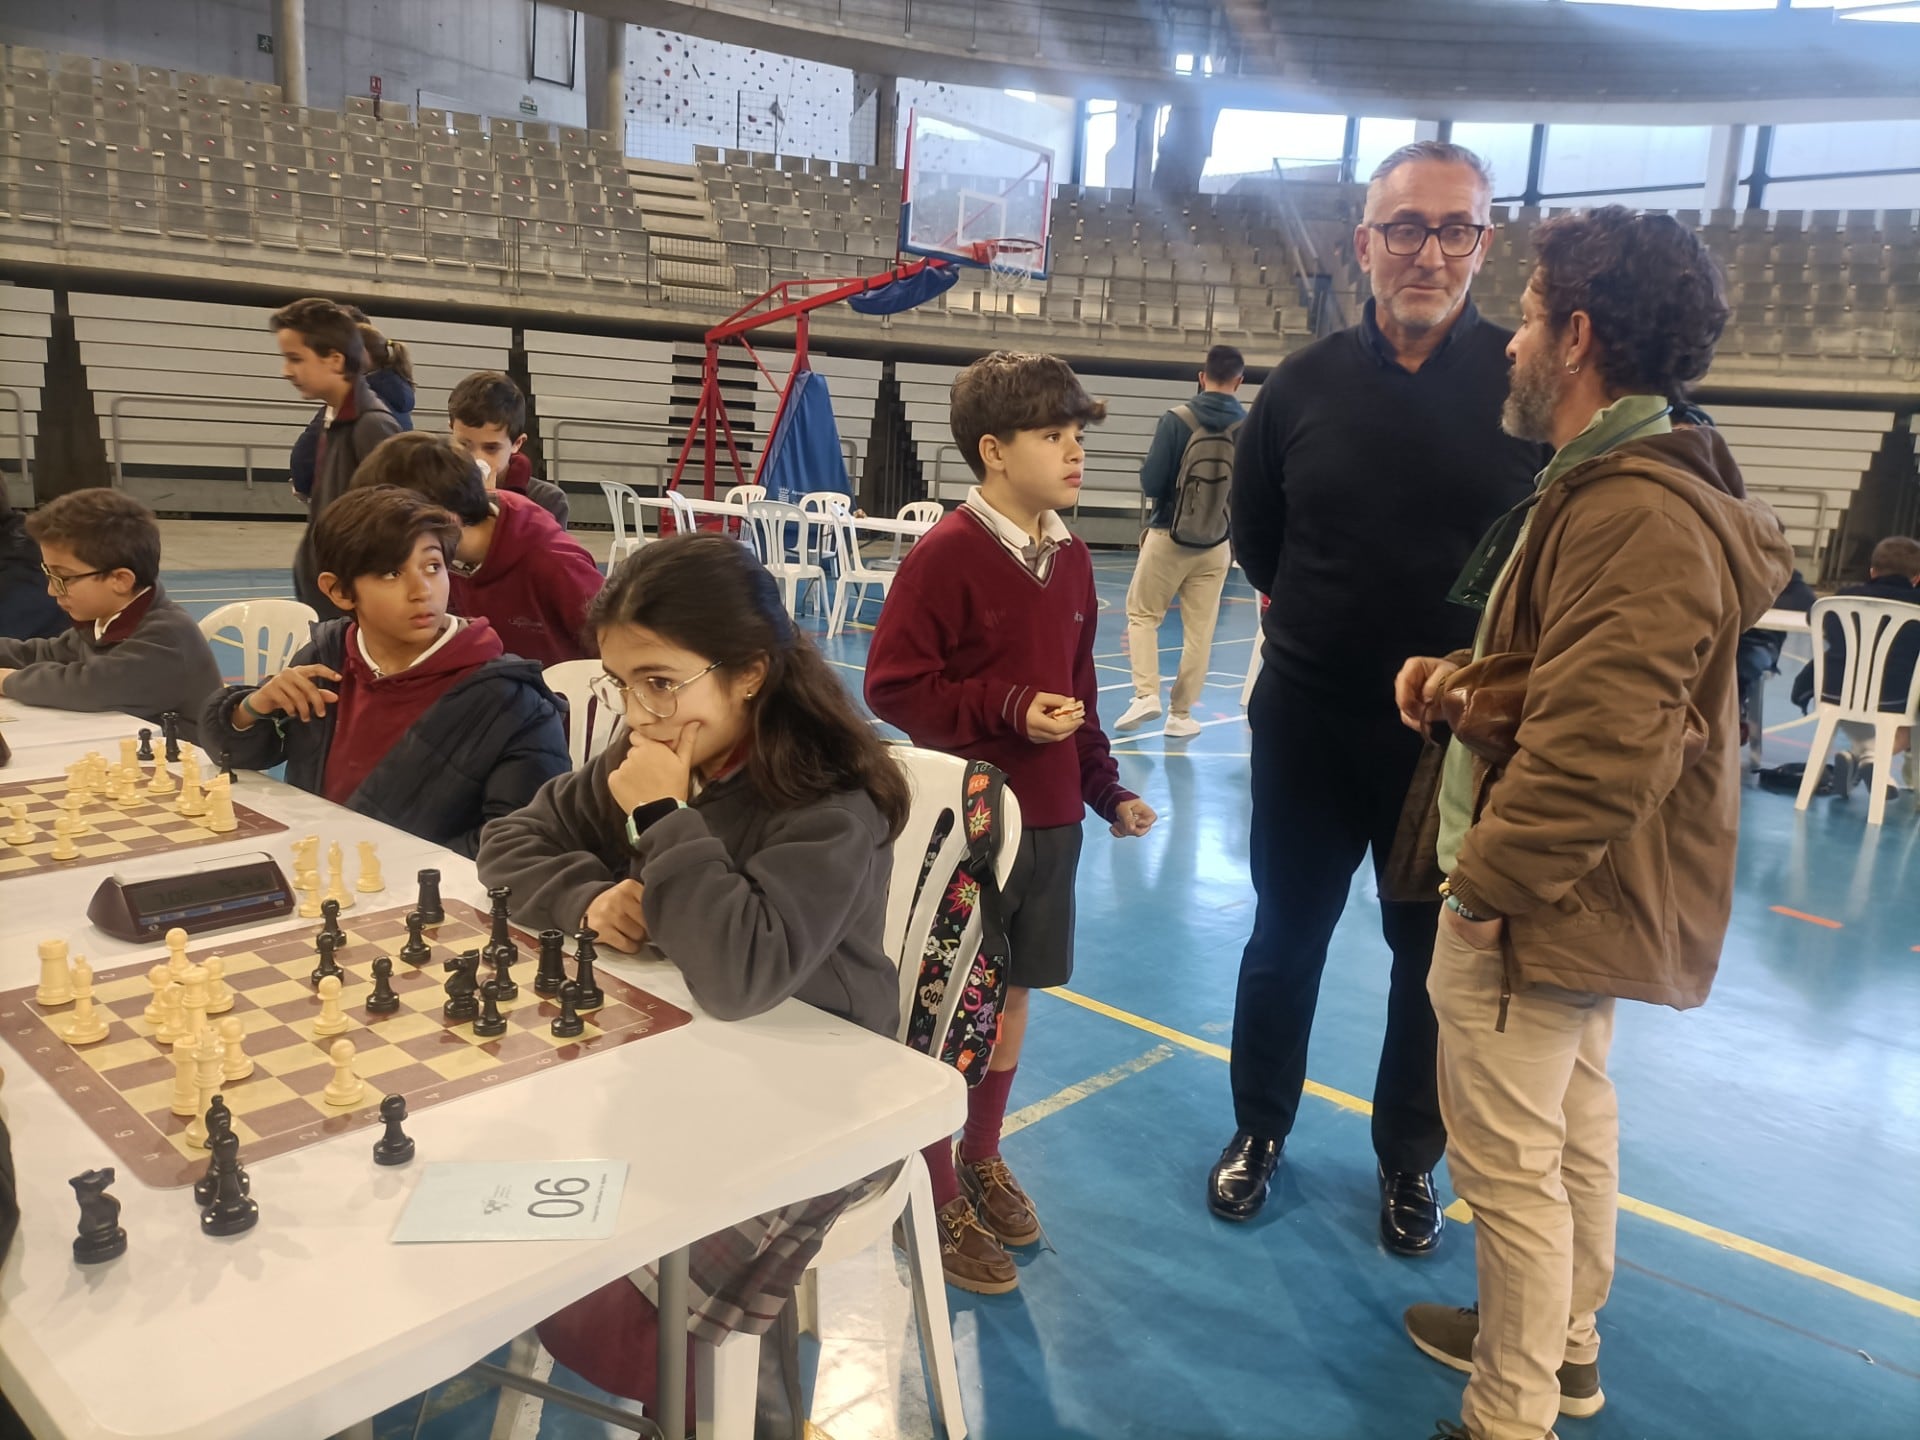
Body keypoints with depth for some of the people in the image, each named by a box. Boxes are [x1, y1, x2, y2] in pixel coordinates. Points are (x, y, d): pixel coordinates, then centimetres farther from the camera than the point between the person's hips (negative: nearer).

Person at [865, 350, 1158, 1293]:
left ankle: (982, 1161, 40)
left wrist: (1107, 790, 12)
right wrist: (1008, 710, -22)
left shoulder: (1069, 557, 7)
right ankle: (939, 1202, 24)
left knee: (1012, 996, 19)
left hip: (1050, 819, 7)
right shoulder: (946, 555, -16)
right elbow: (892, 686, -15)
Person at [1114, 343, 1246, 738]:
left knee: (1142, 614, 14)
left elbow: (1150, 482, -10)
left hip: (1168, 537, -2)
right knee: (1199, 631, 10)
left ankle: (1146, 694, 0)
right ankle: (1181, 713, 15)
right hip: (1217, 545, 2)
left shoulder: (1178, 419, -10)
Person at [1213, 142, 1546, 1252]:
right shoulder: (1306, 384, -2)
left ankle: (1410, 1162, 35)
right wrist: (1320, 621, 7)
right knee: (1286, 938, 15)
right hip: (1308, 722, 1)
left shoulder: (1528, 385, -8)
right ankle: (1261, 1129, 37)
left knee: (1435, 956, 14)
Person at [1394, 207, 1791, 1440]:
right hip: (1586, 890, 11)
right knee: (1576, 1122, 23)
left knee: (1509, 1158, 3)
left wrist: (1488, 887, -19)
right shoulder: (1611, 485, 10)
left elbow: (1595, 752, -29)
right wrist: (1469, 673, 1)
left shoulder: (1636, 517, -25)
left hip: (1540, 900, -11)